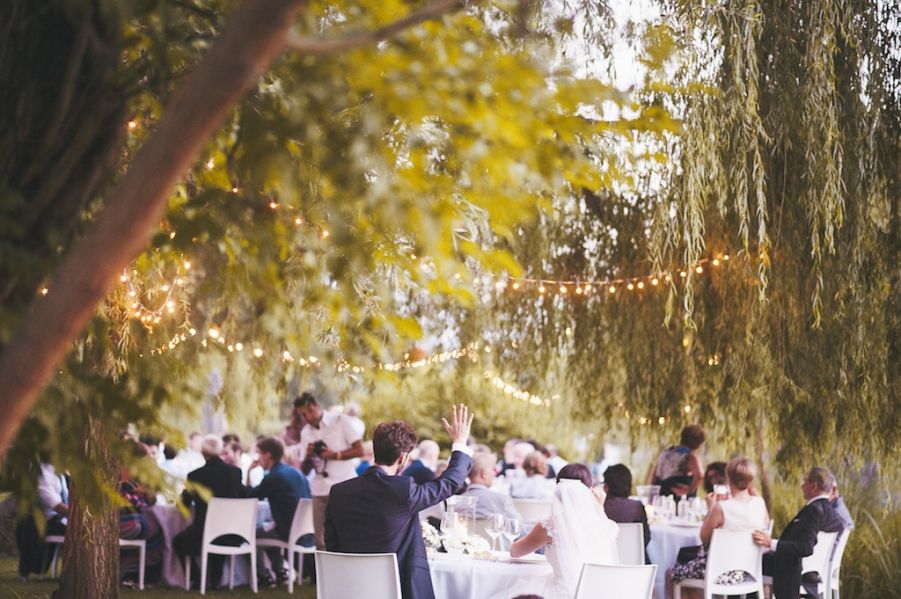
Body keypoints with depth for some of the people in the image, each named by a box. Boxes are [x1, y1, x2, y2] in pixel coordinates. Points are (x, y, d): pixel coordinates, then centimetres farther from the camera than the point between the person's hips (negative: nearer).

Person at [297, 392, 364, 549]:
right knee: (321, 542, 3)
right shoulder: (306, 433, 13)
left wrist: (335, 455, -15)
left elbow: (359, 450, -6)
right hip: (320, 491, 5)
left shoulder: (341, 421, -1)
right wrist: (308, 456, -5)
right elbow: (305, 471, 15)